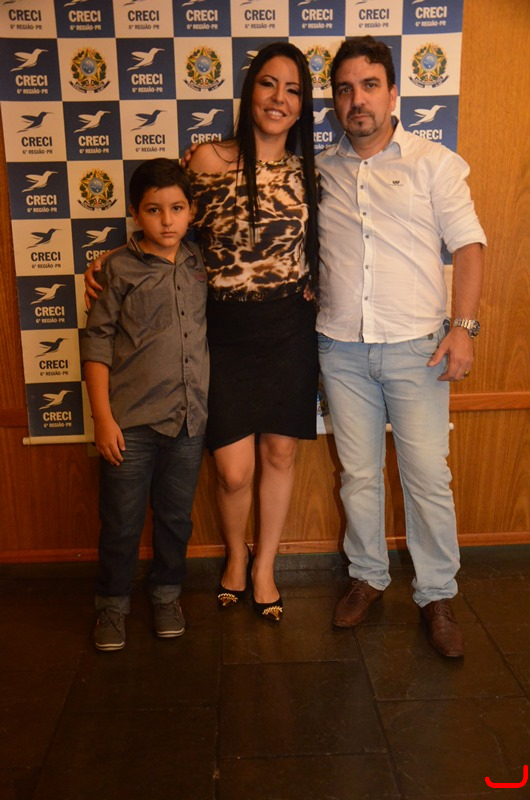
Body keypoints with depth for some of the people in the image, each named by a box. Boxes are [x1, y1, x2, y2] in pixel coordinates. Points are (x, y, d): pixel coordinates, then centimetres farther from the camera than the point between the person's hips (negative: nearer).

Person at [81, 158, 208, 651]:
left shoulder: (201, 267, 6)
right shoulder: (119, 268, -4)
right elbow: (97, 343, -5)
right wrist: (102, 417, -9)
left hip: (188, 418, 3)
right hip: (130, 421, -3)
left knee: (175, 516, 16)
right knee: (121, 521, 8)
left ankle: (166, 593, 37)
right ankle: (113, 604, 29)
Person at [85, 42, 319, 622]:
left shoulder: (307, 171, 5)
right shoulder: (208, 160, -5)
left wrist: (312, 290, 1)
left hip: (291, 329, 3)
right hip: (226, 330, -3)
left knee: (280, 454, 11)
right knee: (233, 470, -1)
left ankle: (264, 565, 34)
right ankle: (236, 555, 33)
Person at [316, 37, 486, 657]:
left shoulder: (434, 162, 4)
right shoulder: (319, 171, 11)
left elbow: (467, 245, 0)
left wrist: (463, 327, -10)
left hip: (415, 348, -2)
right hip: (342, 350, 3)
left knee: (428, 476, 0)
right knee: (358, 475, 10)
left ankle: (436, 595, 18)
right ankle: (367, 577, 29)